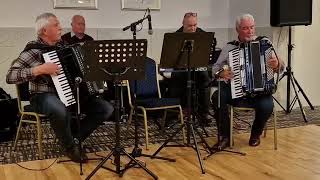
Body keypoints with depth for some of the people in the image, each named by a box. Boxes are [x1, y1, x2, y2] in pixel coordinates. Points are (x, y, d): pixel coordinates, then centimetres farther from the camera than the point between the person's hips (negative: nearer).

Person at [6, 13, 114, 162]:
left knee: (106, 109, -8)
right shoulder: (33, 50, -12)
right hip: (45, 96, -6)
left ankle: (74, 135, 6)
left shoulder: (62, 45, 9)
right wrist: (40, 69, -28)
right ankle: (70, 146, -12)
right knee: (60, 110, -42)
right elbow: (10, 76, -21)